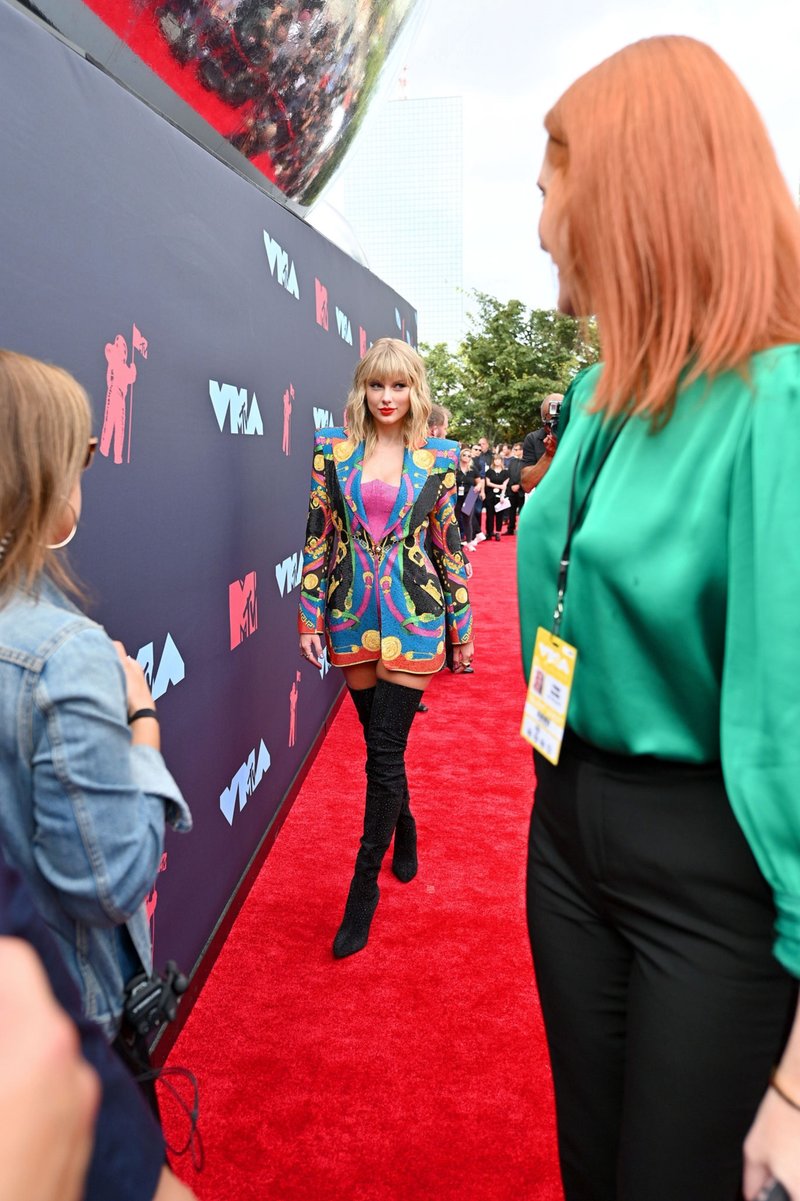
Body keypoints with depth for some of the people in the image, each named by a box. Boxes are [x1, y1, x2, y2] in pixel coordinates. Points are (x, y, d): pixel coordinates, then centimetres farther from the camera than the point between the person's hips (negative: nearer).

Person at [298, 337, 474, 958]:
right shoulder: (333, 449, 4)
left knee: (384, 752, -5)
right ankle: (404, 826, 42)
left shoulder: (437, 458, 1)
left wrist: (462, 626, 5)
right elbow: (318, 535, 5)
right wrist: (310, 614, 2)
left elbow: (450, 543, 4)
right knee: (380, 743, 13)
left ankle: (364, 884, 8)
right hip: (352, 613, 2)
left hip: (413, 614, -2)